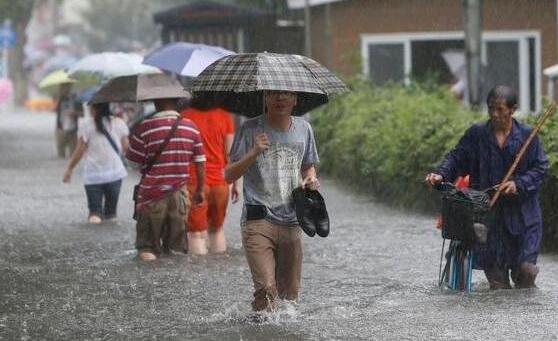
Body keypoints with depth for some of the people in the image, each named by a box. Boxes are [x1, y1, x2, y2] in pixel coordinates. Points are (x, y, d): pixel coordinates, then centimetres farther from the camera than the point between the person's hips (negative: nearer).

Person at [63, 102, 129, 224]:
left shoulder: (86, 125, -4)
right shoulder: (119, 123, 3)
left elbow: (79, 151, -4)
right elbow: (126, 147, 3)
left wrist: (69, 169, 6)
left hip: (93, 175, -2)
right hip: (115, 173, 2)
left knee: (94, 208, 6)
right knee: (111, 208, 15)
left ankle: (95, 215, -18)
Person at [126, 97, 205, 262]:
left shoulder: (145, 127, -11)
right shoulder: (190, 127, -2)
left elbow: (135, 162, -7)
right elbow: (200, 162, 2)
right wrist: (200, 190, 13)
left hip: (152, 193, -2)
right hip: (180, 194, 2)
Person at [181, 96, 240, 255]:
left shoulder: (185, 117, -4)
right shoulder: (224, 116, 1)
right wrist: (235, 183, 9)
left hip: (195, 182, -3)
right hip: (219, 182, 3)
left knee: (196, 234, -1)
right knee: (217, 229, 18)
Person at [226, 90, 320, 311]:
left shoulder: (303, 129, 10)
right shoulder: (250, 129, -3)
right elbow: (229, 175, -6)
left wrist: (311, 179, 2)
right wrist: (253, 153, -21)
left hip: (291, 223, 4)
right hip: (258, 221, -4)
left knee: (290, 293, 8)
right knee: (266, 289, -19)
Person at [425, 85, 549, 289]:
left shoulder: (527, 135, 1)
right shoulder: (476, 134, 4)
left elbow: (540, 167, 1)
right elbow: (457, 157, 5)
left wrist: (519, 184, -15)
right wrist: (441, 174, -14)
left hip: (521, 211, -1)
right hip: (486, 210, 1)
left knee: (524, 269, -3)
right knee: (493, 266, 2)